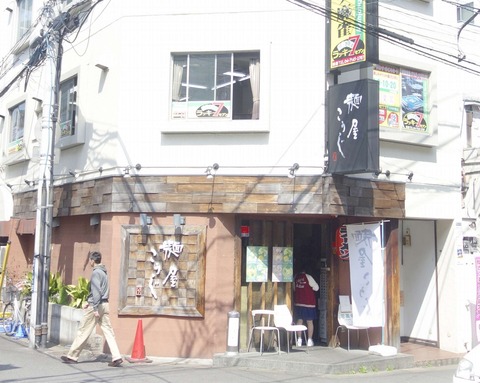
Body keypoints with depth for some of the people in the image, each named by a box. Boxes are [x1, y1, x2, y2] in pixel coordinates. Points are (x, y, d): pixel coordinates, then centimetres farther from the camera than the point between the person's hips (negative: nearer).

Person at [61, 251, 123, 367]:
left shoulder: (96, 272, -11)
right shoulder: (104, 272, 16)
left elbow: (96, 291, -18)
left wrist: (95, 308, -20)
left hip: (96, 305, -8)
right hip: (105, 304, 8)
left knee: (83, 331, 3)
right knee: (108, 331, 2)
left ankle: (72, 356, 13)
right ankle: (116, 357, -7)